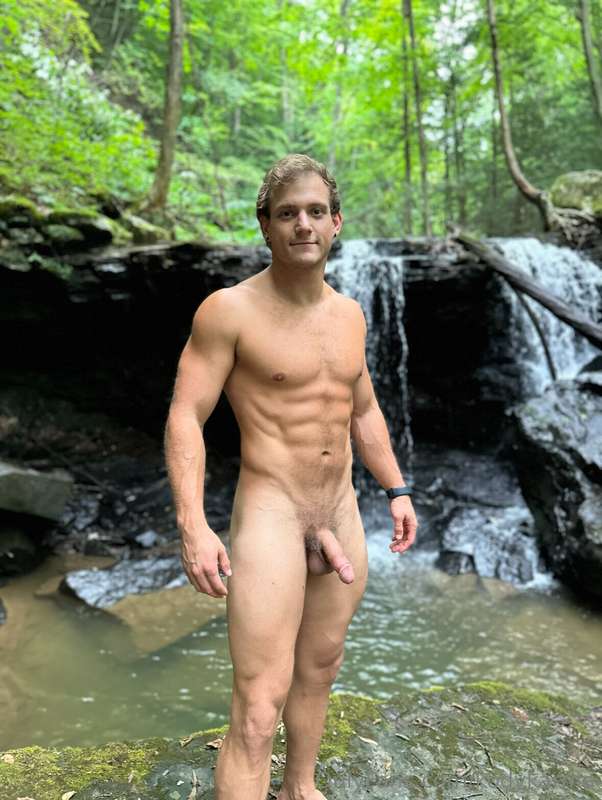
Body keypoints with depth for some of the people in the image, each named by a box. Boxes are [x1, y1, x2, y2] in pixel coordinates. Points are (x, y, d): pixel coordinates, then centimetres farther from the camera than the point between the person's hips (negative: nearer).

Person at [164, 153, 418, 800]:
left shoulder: (348, 313, 7)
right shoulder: (229, 309, -13)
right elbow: (185, 417, -14)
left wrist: (397, 490, 14)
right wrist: (192, 525, -24)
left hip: (341, 515, 7)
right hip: (269, 514, -6)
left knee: (320, 668, 21)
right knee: (259, 710, -7)